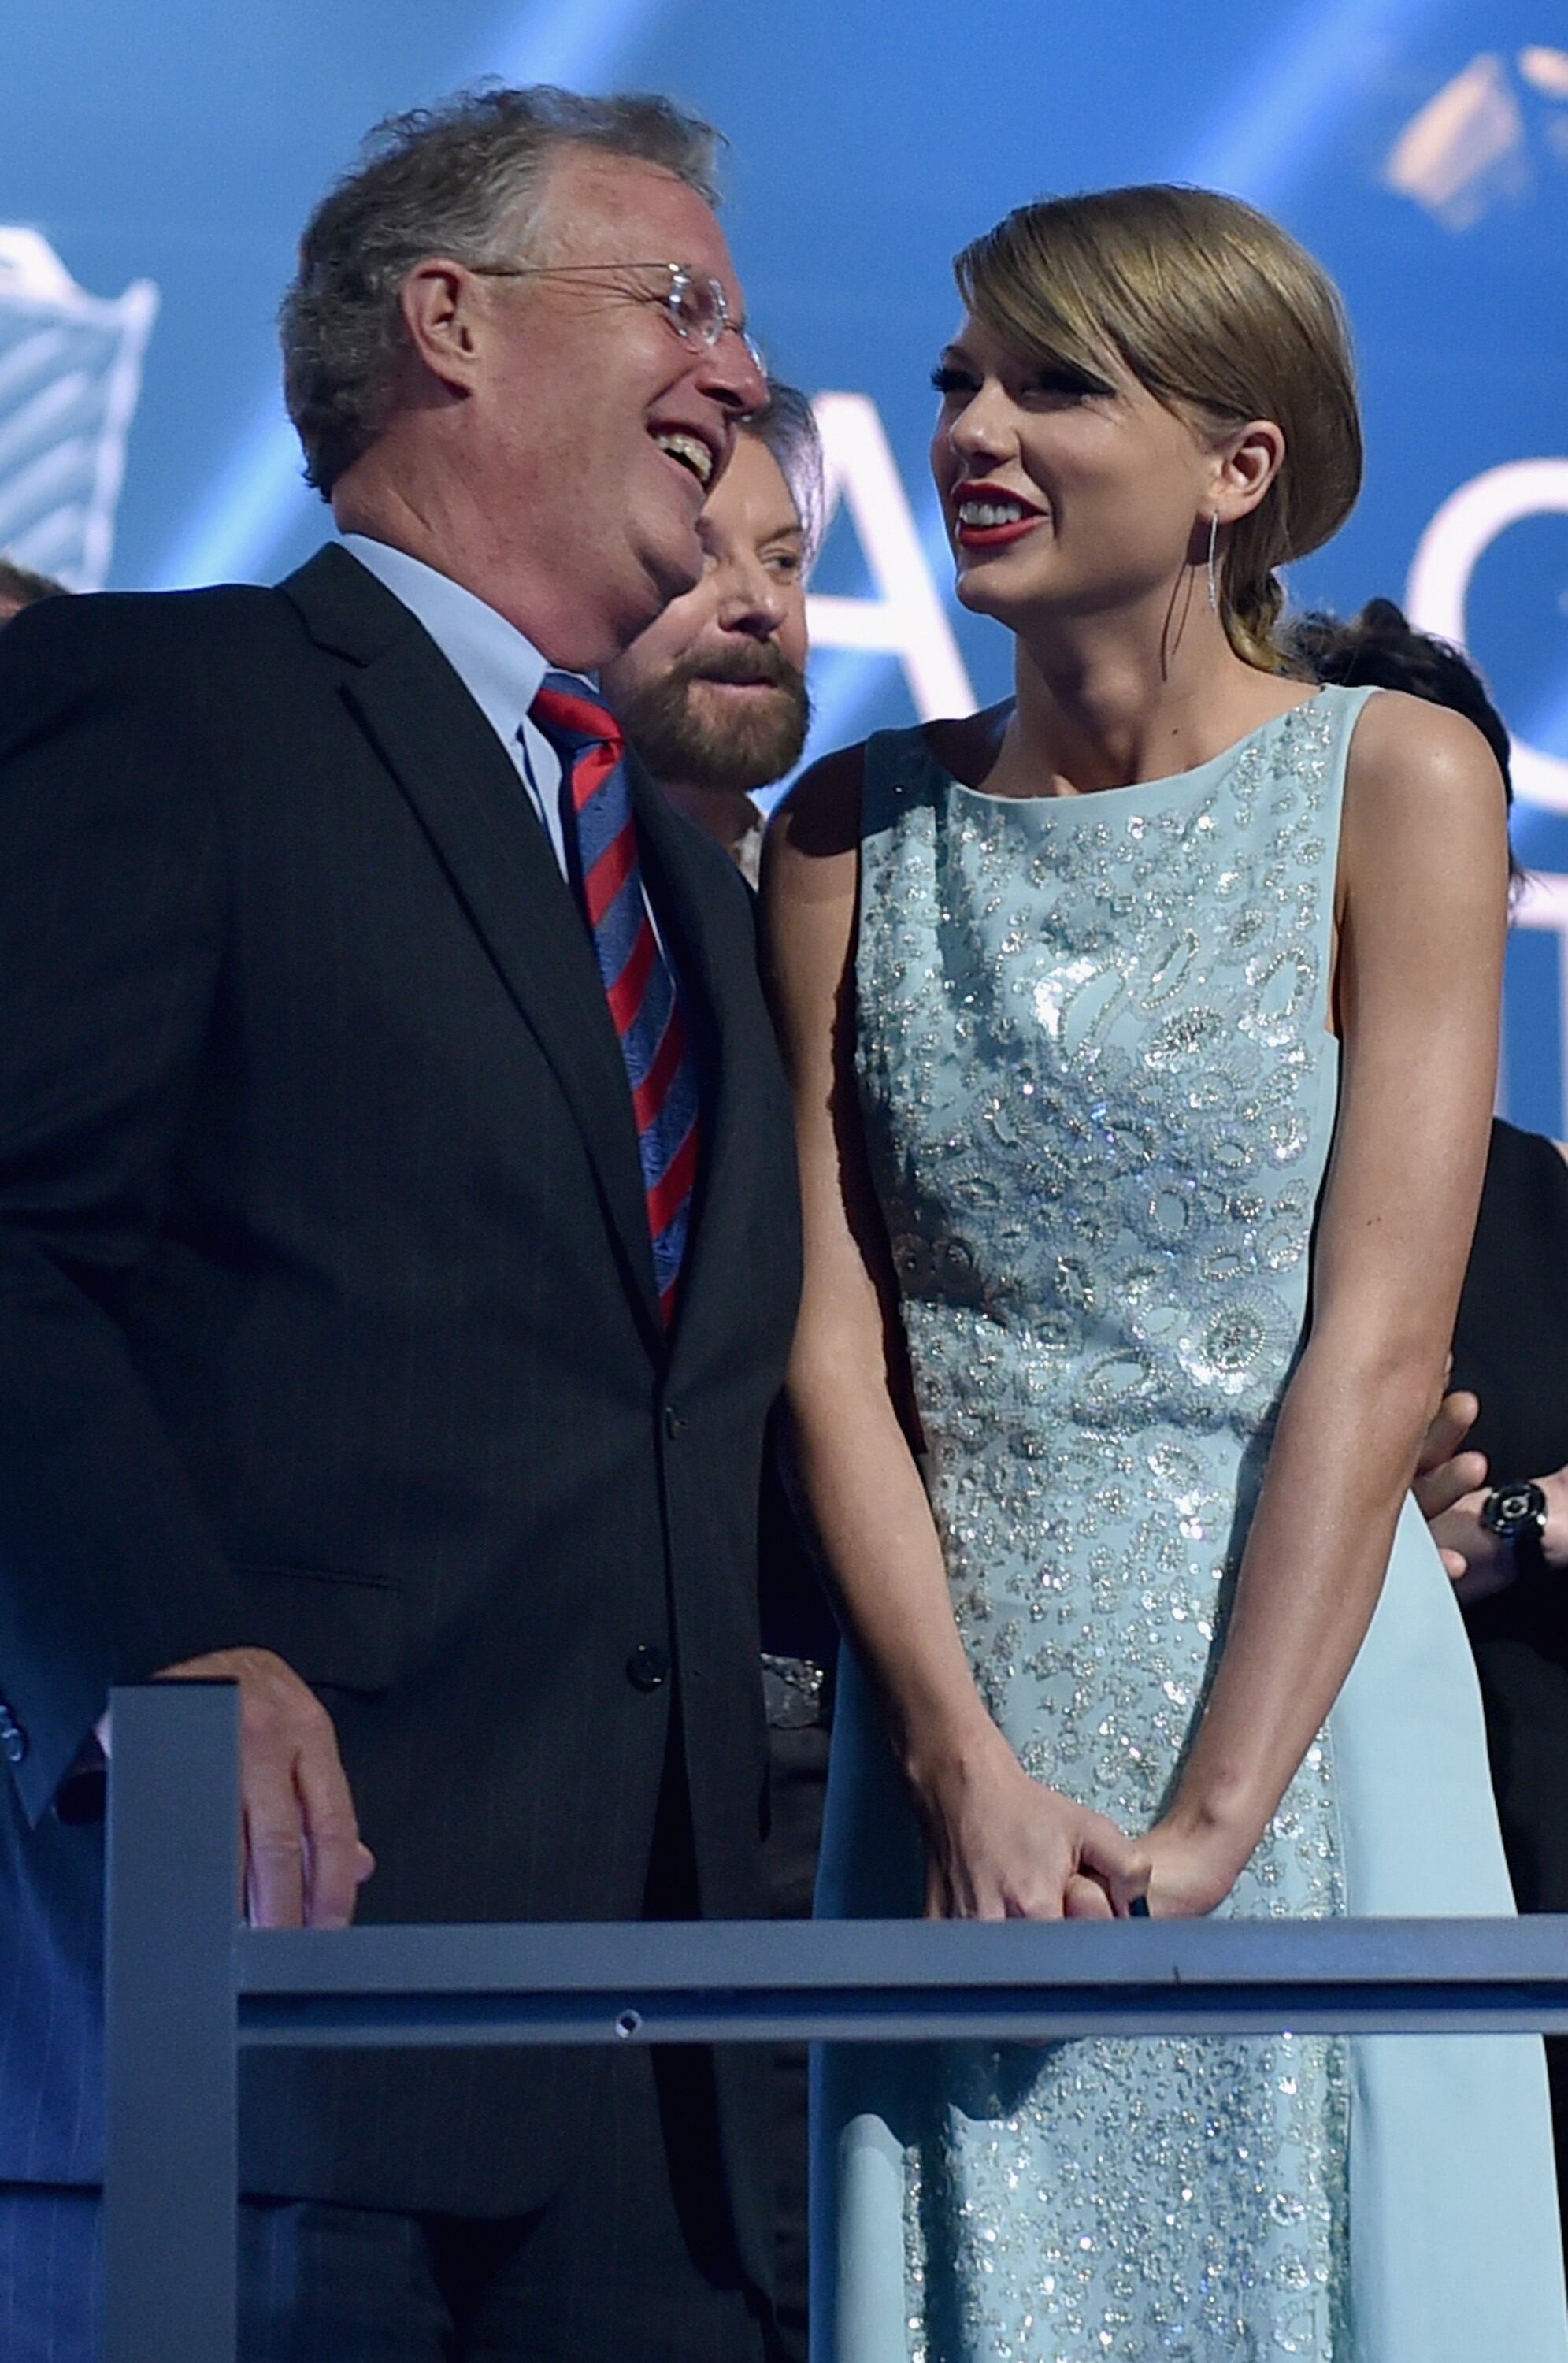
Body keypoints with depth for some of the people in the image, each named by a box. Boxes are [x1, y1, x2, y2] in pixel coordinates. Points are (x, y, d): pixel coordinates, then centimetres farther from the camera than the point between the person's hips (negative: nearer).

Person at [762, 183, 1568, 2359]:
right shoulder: (855, 836, 7)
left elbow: (1376, 1345, -9)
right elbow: (836, 1342, 1)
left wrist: (1209, 1815, -16)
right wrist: (967, 1768, -12)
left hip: (1295, 1692, -3)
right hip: (955, 1712, 3)